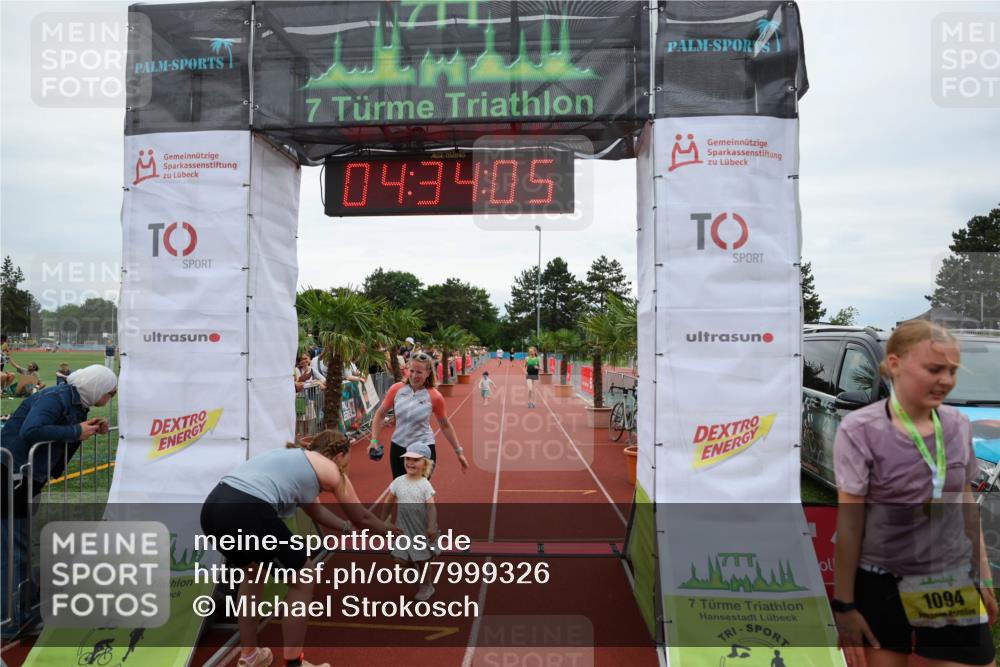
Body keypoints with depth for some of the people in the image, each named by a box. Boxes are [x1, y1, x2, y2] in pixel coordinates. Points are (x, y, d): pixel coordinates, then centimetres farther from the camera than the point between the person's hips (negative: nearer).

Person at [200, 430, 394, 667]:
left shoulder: (295, 457, 33)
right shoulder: (331, 470, 13)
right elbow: (362, 517, 24)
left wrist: (348, 528, 51)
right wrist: (394, 531, 41)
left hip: (212, 506, 8)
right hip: (248, 512, -8)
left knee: (253, 572, 34)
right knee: (302, 579, 15)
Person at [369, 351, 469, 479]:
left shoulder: (435, 397, -13)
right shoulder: (396, 389, -8)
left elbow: (445, 426, 0)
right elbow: (380, 414, 5)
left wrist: (459, 452, 4)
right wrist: (374, 440, -4)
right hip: (398, 447, 3)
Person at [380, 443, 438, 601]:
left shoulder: (425, 485, -13)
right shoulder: (398, 481, -4)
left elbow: (431, 507, -18)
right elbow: (389, 502, 7)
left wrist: (432, 527, -26)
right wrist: (382, 521, 10)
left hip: (420, 528, -3)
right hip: (403, 528, 3)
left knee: (422, 558, 9)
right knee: (399, 558, 2)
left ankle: (426, 586, 31)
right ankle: (415, 568, 35)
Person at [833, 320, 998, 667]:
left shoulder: (958, 425, -1)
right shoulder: (860, 430, -17)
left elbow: (964, 500, 12)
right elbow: (848, 524, -14)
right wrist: (844, 604, -11)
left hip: (955, 585, 5)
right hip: (881, 588, -4)